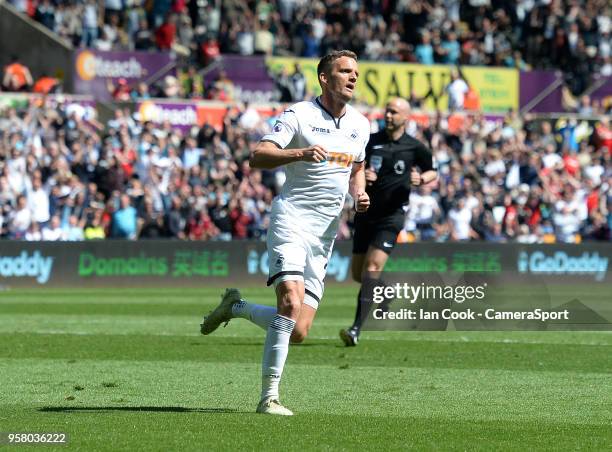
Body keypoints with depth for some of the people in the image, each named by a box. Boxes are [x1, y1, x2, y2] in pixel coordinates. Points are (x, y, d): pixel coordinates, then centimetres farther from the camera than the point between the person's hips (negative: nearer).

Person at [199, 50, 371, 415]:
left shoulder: (360, 125, 14)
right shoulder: (299, 115, -5)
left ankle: (236, 307, 26)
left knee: (298, 331, -2)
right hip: (292, 218, -6)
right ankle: (269, 396, -21)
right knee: (292, 302, -27)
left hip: (326, 233, 6)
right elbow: (258, 156, -14)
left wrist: (359, 194, 8)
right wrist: (301, 153, -30)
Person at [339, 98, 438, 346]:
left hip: (391, 216, -4)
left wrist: (421, 179, -7)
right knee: (358, 274, 7)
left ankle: (356, 329, -22)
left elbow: (432, 172, 15)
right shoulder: (369, 141, 3)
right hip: (366, 214, 4)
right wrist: (360, 175, -14)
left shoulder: (415, 148, 1)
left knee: (372, 269, -18)